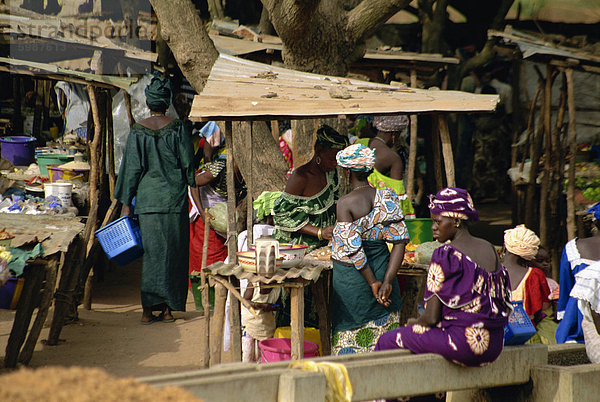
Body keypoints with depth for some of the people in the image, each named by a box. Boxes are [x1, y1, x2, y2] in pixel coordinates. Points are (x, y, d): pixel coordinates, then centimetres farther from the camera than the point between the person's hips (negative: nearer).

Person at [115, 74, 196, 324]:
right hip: (174, 198, 0)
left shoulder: (138, 131, -3)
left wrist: (126, 204, 3)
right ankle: (168, 308, 10)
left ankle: (148, 309, 1)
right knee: (172, 253, 8)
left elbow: (132, 169, -2)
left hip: (147, 199, 0)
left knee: (150, 252, 5)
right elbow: (188, 164, -1)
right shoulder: (177, 128, -4)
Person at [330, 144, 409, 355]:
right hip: (382, 267, 5)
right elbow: (400, 241, -6)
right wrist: (387, 281, -9)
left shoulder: (345, 203, -16)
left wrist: (372, 282, -11)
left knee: (350, 336, 6)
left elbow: (353, 248, -18)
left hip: (351, 276, -5)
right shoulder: (386, 198, -2)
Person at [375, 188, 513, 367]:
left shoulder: (445, 256, -14)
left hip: (464, 343, -8)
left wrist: (415, 322, 10)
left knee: (387, 341, 7)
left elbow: (431, 317, -15)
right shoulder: (489, 249, 8)